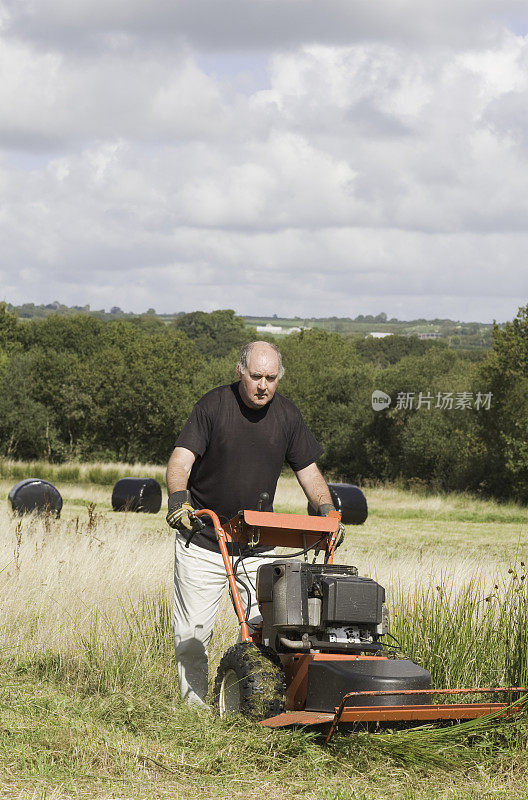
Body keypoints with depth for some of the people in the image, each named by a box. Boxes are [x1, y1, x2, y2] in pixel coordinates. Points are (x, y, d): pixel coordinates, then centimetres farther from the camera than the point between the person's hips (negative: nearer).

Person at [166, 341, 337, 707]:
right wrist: (179, 496, -39)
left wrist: (326, 510, -13)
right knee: (193, 632, 1)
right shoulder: (214, 405, -11)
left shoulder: (287, 415, 0)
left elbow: (308, 470, 5)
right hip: (202, 540, -2)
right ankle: (194, 702, 16)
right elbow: (182, 457, -20)